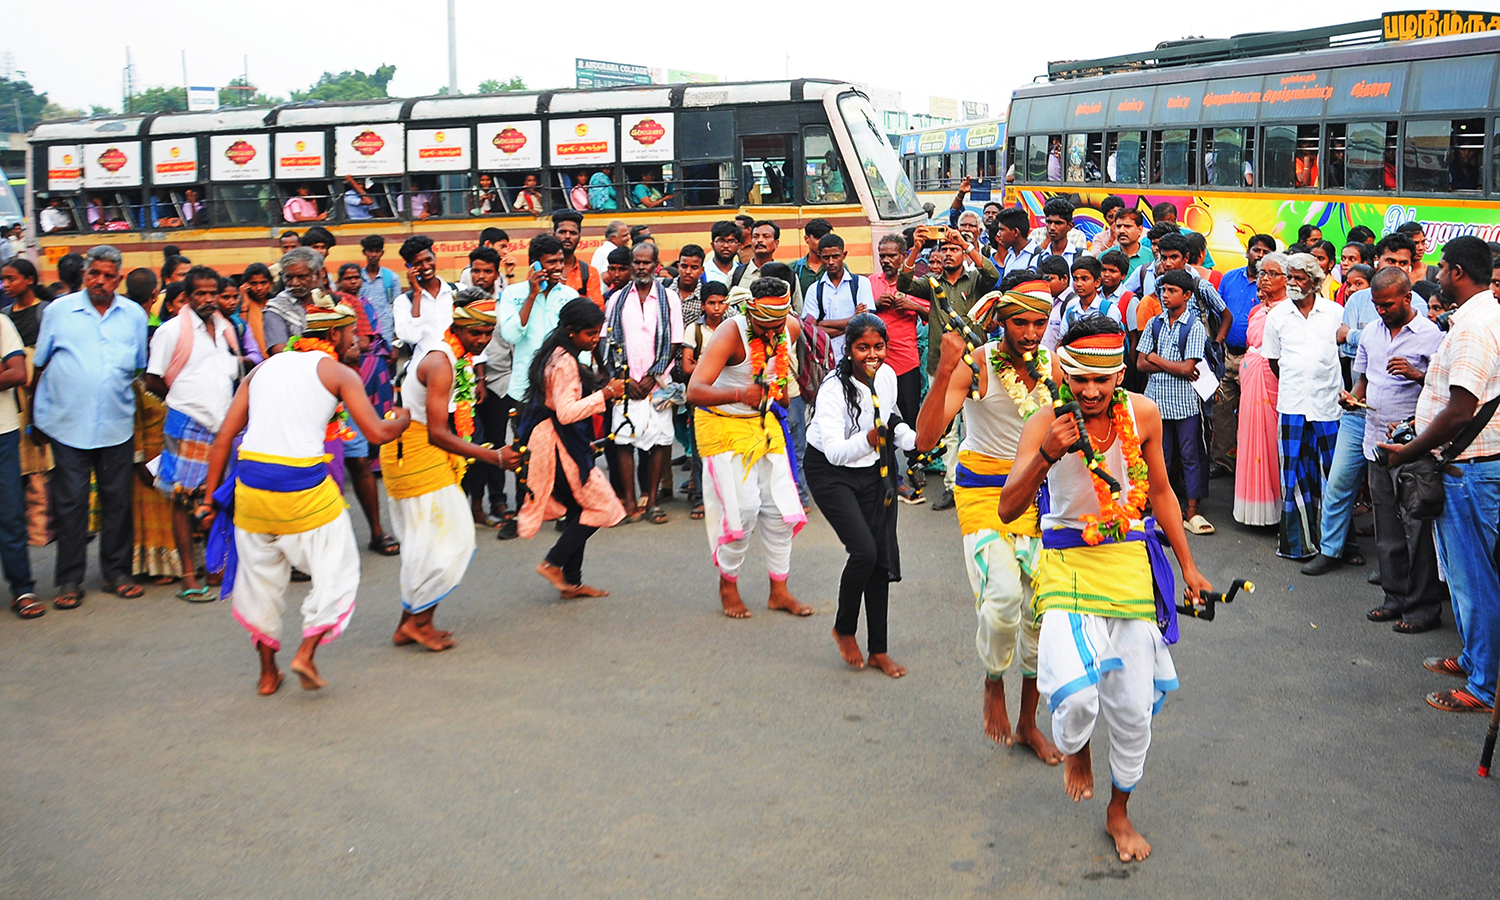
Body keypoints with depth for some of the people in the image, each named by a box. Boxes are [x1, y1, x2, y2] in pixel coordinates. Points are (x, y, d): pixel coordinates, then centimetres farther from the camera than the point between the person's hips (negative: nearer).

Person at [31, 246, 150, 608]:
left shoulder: (134, 316, 7)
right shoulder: (59, 311, 3)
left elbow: (141, 370, 13)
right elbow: (40, 366, 7)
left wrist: (138, 415, 9)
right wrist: (36, 413, 3)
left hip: (117, 426, 2)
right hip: (67, 426, -1)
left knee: (117, 502, 7)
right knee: (70, 503, 2)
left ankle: (116, 572, 19)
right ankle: (70, 581, 11)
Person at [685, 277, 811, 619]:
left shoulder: (792, 328, -8)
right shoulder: (730, 334, -27)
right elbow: (694, 391, -38)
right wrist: (740, 394, -53)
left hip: (765, 422, 6)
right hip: (724, 425, -6)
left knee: (781, 507, 3)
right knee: (742, 508, -11)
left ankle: (779, 591, 16)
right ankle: (728, 585, 12)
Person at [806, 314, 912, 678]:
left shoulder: (887, 376, -6)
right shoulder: (834, 388, -25)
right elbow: (835, 450, -31)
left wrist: (915, 439, -3)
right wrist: (869, 438, -48)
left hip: (875, 471, 6)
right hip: (831, 472, -6)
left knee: (882, 558, 5)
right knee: (864, 551, -20)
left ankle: (878, 650, 17)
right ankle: (844, 629, 7)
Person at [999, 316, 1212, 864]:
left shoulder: (1142, 414, -5)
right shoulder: (1047, 423, -13)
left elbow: (1160, 492, 10)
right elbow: (1008, 510, -17)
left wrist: (1188, 567, 14)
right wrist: (1047, 456, -33)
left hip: (1131, 561, 3)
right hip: (1067, 563, -3)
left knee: (1134, 705, 8)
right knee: (1077, 697, -22)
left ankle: (1119, 813, 33)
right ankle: (1075, 750, 17)